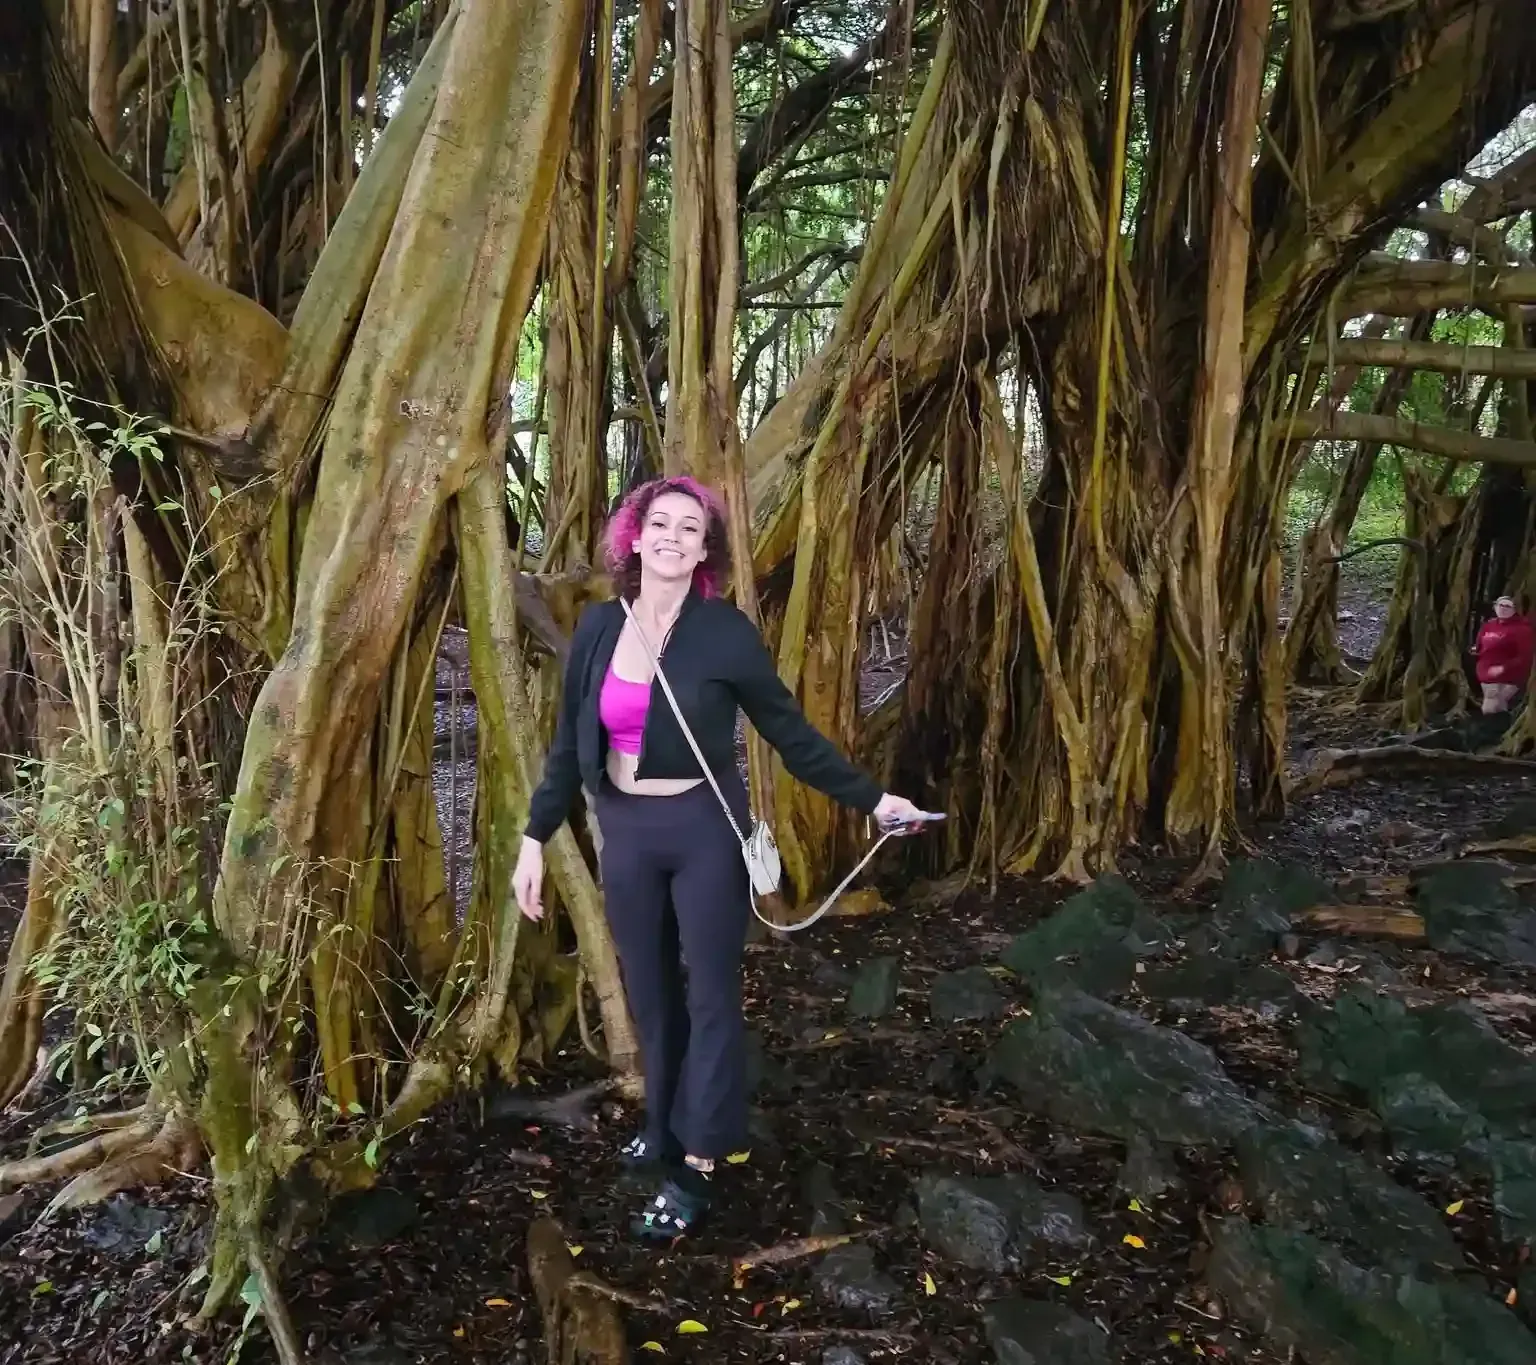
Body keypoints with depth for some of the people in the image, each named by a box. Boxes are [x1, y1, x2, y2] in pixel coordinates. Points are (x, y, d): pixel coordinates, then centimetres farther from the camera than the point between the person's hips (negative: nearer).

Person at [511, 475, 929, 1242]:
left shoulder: (725, 633, -12)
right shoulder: (599, 627, -1)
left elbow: (790, 733, -5)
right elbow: (571, 742, 6)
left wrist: (871, 800, -5)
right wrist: (536, 836, 5)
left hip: (705, 831, -4)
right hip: (625, 832, 4)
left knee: (710, 994, 6)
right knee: (650, 992, 17)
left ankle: (695, 1166, 19)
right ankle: (665, 1128, 38)